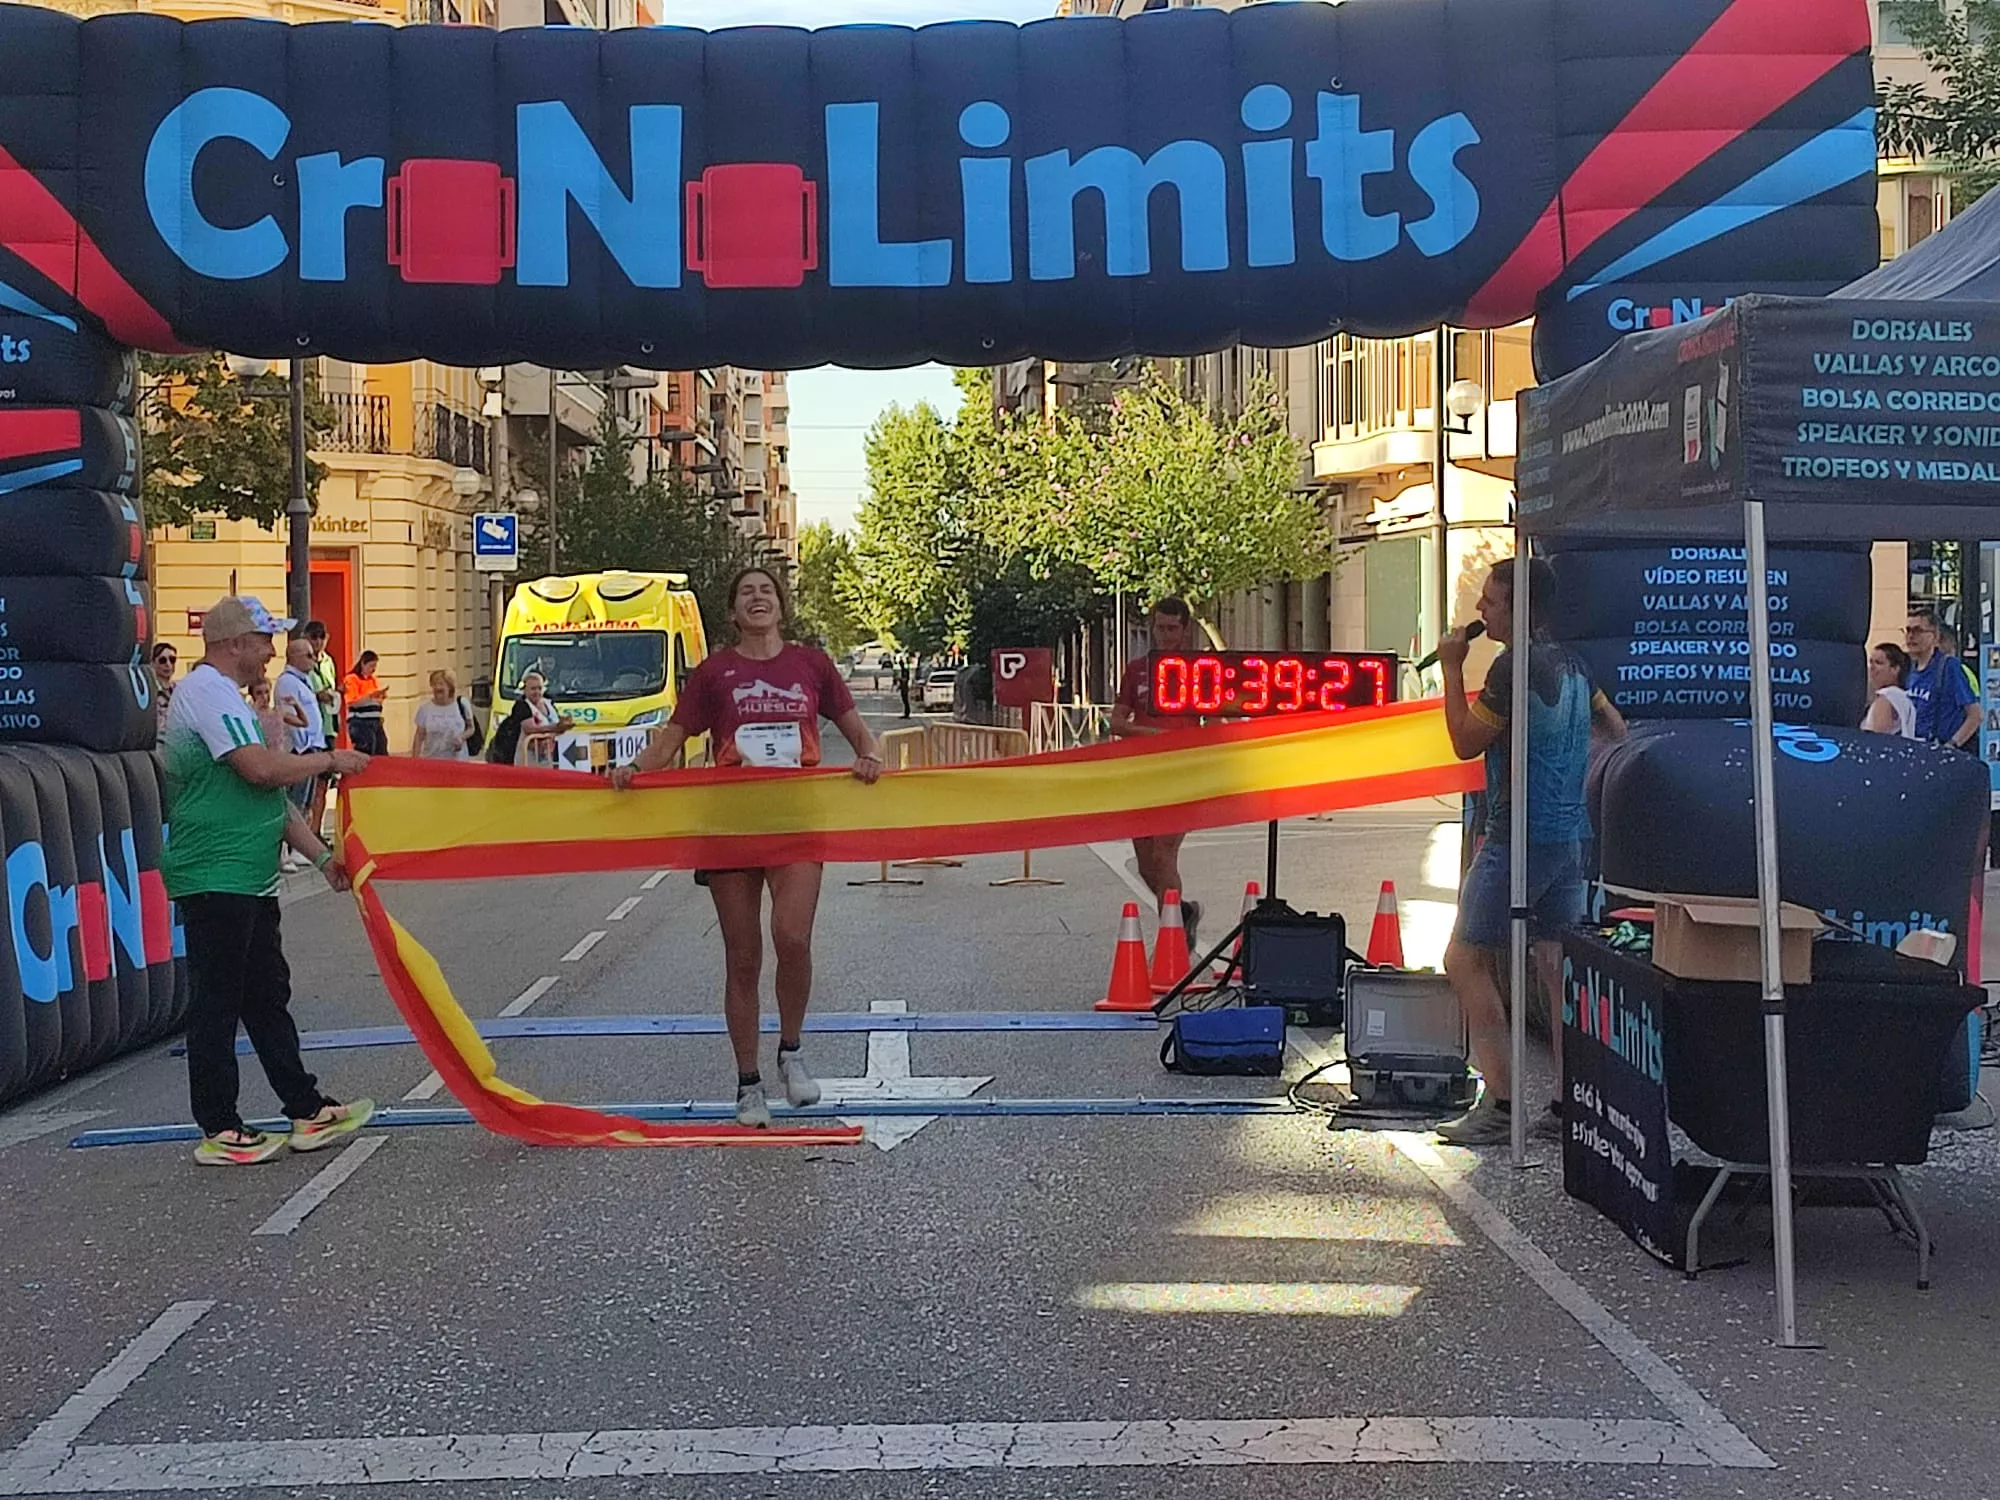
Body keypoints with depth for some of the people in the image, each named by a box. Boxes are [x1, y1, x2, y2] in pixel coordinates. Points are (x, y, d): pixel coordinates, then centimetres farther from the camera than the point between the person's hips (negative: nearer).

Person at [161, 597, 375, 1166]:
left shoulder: (226, 696, 21)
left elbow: (269, 795, 21)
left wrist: (322, 856, 17)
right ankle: (219, 1133, 4)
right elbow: (261, 769, -24)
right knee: (217, 1004, -3)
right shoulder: (208, 692, -13)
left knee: (267, 996, 14)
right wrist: (330, 760, -9)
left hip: (248, 882, 11)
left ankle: (307, 1112, 21)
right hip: (216, 879, -11)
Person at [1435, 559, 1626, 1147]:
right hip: (1571, 833, 9)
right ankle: (1570, 1103, 11)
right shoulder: (1570, 664, 12)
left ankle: (1501, 1102, -9)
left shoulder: (1514, 668, -15)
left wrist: (1452, 668, -4)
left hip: (1520, 837, -9)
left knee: (1466, 960, -4)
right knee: (1557, 965, 11)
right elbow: (1616, 728, 23)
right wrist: (1588, 785, 26)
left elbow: (1466, 743, -10)